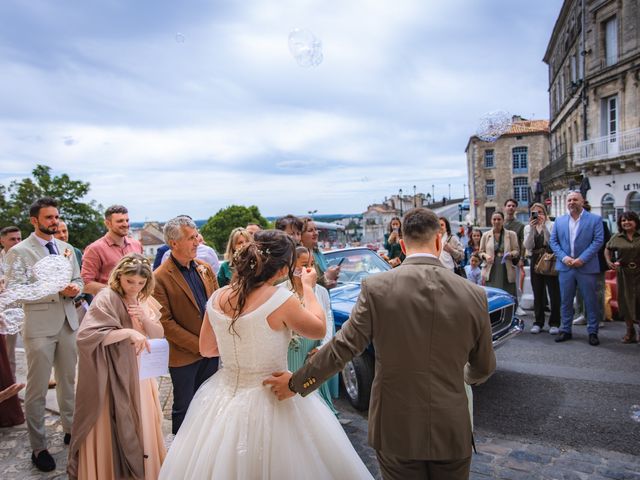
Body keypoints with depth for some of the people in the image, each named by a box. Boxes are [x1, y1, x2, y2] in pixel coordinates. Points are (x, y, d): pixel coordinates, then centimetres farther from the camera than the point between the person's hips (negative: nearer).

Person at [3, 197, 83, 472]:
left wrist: (74, 288, -9)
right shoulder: (19, 251, -7)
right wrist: (57, 290, -22)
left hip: (67, 323, 5)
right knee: (37, 388, 4)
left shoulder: (67, 248, 9)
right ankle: (38, 447, 18)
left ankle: (70, 429, 32)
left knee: (68, 381, 16)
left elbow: (78, 281, 14)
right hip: (39, 326, -5)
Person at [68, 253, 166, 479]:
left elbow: (158, 334, 3)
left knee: (142, 425, 16)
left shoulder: (145, 301, 4)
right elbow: (86, 335, -25)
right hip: (112, 376, -6)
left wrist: (145, 318, -16)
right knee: (112, 430, 5)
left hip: (139, 373, 6)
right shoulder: (106, 298, -16)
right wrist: (128, 332, -32)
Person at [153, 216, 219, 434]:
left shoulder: (205, 268, 3)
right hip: (184, 355, -5)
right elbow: (165, 322, -16)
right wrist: (198, 345, -16)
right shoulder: (160, 277, -15)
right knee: (183, 407, 13)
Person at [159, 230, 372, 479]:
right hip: (270, 400, -5)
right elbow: (318, 329, -4)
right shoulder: (281, 300, -22)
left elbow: (206, 349, 8)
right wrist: (308, 288, 6)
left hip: (224, 399, 5)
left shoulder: (218, 298, -6)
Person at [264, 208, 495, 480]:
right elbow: (484, 368, 4)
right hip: (452, 432, 2)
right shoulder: (474, 295, -8)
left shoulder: (376, 288, -15)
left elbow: (343, 347, -11)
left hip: (396, 430, -1)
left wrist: (296, 383, 4)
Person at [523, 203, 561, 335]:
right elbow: (528, 246, -4)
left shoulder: (551, 225, 0)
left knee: (554, 293, -1)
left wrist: (543, 225, -20)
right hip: (535, 262, 3)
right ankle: (538, 323, 16)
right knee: (538, 294, 8)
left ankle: (554, 323, 9)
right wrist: (532, 229, -13)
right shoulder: (528, 228, 9)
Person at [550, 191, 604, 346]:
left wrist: (582, 259, -15)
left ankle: (592, 332, 17)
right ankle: (565, 330, 19)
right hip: (565, 267, 3)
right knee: (565, 301, 8)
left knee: (590, 301, 5)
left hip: (586, 267, -2)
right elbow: (553, 241, 7)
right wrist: (564, 257, -8)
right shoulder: (559, 221, 10)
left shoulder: (595, 219, 1)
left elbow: (598, 241, -7)